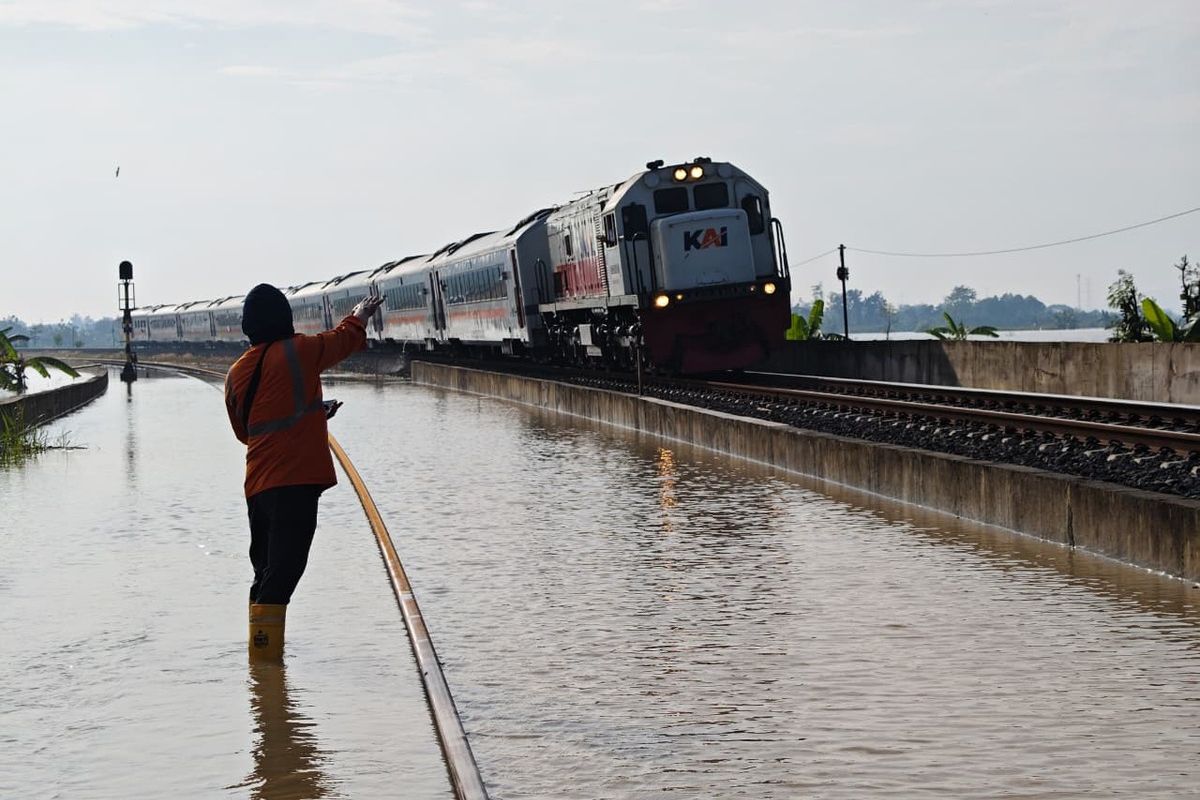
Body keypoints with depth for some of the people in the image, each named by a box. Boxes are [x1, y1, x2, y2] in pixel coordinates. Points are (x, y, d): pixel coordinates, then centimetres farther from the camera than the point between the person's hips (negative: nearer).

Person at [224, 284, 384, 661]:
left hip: (257, 484, 6)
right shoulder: (299, 352, -4)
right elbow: (344, 339, 14)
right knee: (286, 563, -9)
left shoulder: (236, 373, 11)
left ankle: (260, 642, 22)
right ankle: (265, 644, -16)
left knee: (266, 565, 16)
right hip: (298, 478, -6)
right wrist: (360, 314, 36)